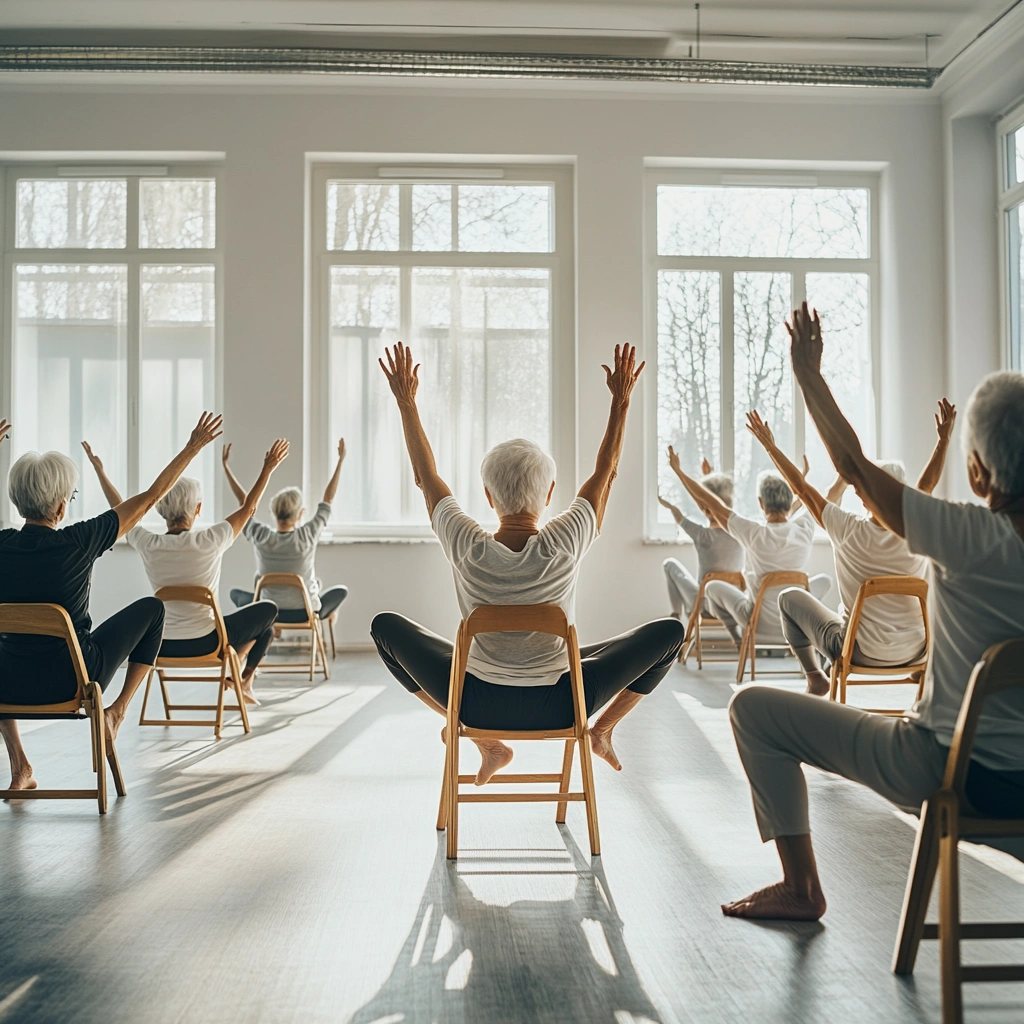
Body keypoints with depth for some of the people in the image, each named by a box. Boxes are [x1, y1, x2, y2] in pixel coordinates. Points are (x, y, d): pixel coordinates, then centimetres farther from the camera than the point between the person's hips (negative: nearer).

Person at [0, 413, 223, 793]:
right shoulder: (78, 542, -18)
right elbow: (148, 498, -8)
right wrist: (193, 447, 1)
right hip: (71, 683, -2)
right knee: (151, 609, 18)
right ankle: (116, 711, 14)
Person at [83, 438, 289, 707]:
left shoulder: (147, 545, -10)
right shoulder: (209, 542, -19)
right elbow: (248, 508, -5)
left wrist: (99, 470, 20)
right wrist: (268, 468, 3)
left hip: (162, 646, 4)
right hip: (204, 644, -4)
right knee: (268, 611, 18)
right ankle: (244, 681, 14)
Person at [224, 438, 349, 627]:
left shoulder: (260, 538, -17)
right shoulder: (308, 535, -20)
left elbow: (243, 501, -3)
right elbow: (328, 499, -8)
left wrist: (225, 465, 6)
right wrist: (340, 460, -1)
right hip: (305, 612, -1)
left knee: (236, 593, 30)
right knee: (341, 590, 25)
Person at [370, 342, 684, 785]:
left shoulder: (467, 548, -17)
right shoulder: (565, 545, -18)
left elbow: (426, 477, -1)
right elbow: (606, 472, -2)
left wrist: (406, 401, 6)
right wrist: (621, 399, 4)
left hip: (478, 704, 0)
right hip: (557, 707, 0)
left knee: (386, 626, 19)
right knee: (670, 631, 11)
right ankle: (602, 731, 16)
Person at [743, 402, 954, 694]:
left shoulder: (850, 531, -18)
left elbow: (802, 488, -10)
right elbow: (928, 483, 8)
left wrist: (770, 445, -2)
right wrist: (944, 438, 17)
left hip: (861, 653, -5)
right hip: (914, 653, 5)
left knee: (790, 596, 15)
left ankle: (815, 678, 16)